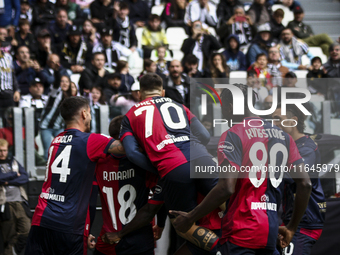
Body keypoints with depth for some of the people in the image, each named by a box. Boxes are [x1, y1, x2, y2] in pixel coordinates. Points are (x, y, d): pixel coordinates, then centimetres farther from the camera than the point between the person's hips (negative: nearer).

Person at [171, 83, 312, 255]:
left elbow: (227, 188, -18)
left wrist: (190, 218, -9)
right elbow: (305, 184, 10)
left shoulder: (234, 135, -7)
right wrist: (292, 228, 20)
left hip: (241, 230, -7)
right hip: (271, 230, 7)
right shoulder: (282, 136, 13)